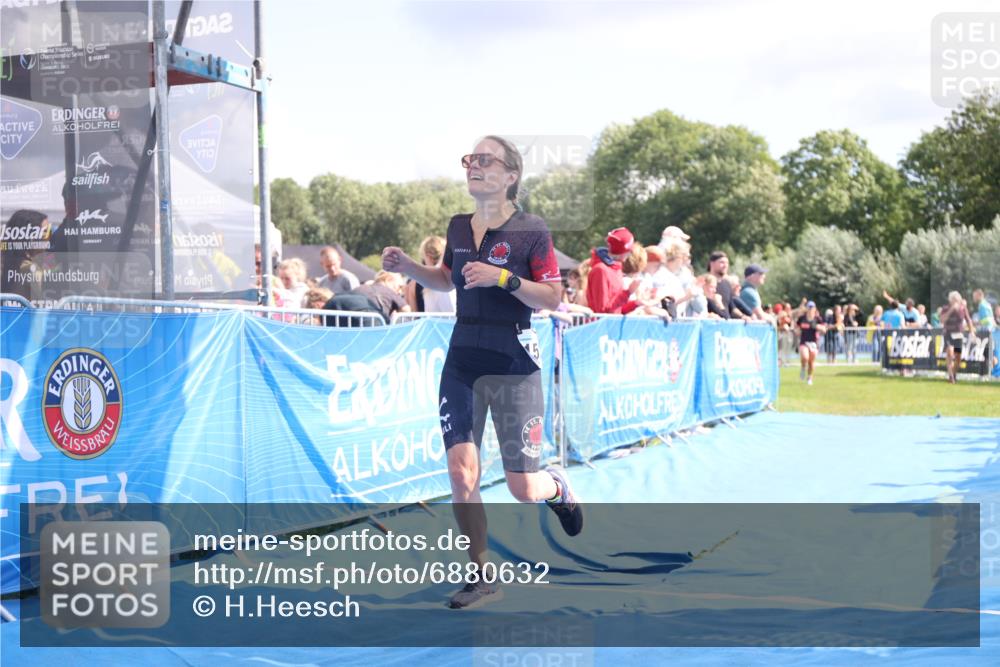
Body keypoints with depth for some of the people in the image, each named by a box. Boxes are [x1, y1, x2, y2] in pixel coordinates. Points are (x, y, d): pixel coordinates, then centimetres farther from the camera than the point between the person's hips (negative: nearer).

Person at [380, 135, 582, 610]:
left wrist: (504, 278, -21)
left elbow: (553, 299, -10)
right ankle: (481, 577, 12)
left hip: (514, 365, -5)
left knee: (523, 489, -1)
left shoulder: (531, 230, -7)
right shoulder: (458, 227, 8)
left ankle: (558, 486, 36)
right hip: (462, 360, 5)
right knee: (461, 474, -3)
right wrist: (407, 267, 8)